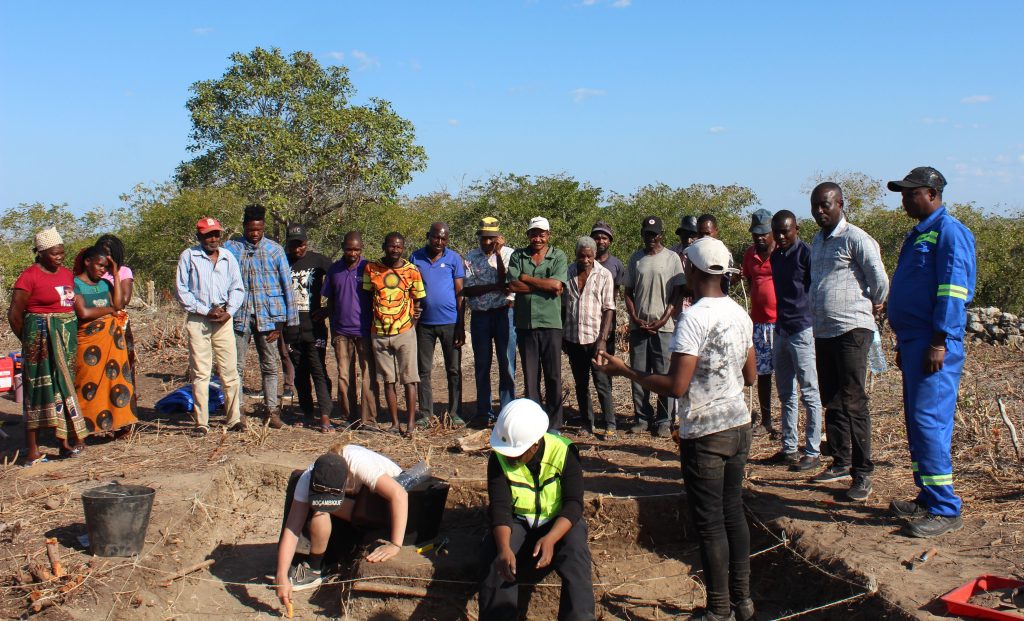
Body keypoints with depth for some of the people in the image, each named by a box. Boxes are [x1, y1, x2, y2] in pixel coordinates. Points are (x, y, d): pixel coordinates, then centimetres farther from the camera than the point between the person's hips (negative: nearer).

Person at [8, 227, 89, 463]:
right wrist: (30, 340, 3)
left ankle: (66, 440, 14)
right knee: (41, 390, -4)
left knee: (64, 386, 8)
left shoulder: (67, 274, 12)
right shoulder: (29, 276, -8)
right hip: (42, 338, -6)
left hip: (67, 337, 6)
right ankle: (32, 451, 2)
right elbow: (14, 314, -6)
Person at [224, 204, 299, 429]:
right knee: (236, 366, 3)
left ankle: (272, 411, 14)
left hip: (267, 316, 0)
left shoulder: (275, 250, 4)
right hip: (239, 315, 0)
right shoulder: (231, 248, 4)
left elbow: (287, 285, 4)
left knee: (270, 366, 6)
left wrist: (285, 320, 0)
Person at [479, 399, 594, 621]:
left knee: (575, 552, -31)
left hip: (559, 521, -1)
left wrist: (550, 539, -39)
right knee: (494, 556, -28)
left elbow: (573, 503, -21)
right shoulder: (499, 458, -14)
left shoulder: (564, 452, -19)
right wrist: (504, 547, -39)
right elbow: (500, 506, -20)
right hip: (517, 521, 1)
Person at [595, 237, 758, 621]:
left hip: (705, 434, -8)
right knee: (733, 513, 17)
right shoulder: (740, 314, 6)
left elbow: (676, 386, -21)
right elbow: (750, 376, 14)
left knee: (710, 523, 3)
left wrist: (625, 371, -12)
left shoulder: (694, 318, -18)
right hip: (739, 425, 8)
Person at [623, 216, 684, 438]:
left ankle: (663, 420, 7)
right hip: (638, 326, 3)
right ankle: (642, 418, 14)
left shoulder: (672, 258, 1)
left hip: (663, 326, -3)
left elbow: (678, 293, -1)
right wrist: (635, 319, -2)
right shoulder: (635, 259, 10)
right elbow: (629, 292, 11)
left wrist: (663, 320, -10)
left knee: (664, 375, -1)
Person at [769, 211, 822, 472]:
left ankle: (813, 452, 4)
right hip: (781, 330, 8)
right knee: (785, 394, 12)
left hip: (803, 331, -8)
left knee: (809, 394, -2)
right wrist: (777, 324, 16)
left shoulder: (806, 254, -9)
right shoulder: (775, 256, 14)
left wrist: (816, 328, -14)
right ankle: (789, 448, 20)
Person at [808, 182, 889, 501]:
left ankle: (862, 474, 0)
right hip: (823, 331, 9)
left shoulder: (855, 238, -11)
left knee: (853, 403, -7)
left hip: (851, 330, -8)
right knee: (832, 403, 14)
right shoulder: (818, 240, 16)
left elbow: (879, 279, -12)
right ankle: (841, 463, 26)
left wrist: (873, 304, 4)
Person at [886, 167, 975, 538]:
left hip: (935, 345, -10)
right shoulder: (918, 235, 20)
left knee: (929, 421, -11)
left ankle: (946, 510, -6)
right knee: (917, 423, 12)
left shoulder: (949, 231, -9)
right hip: (914, 342, 10)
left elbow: (953, 289, -18)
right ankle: (928, 498, 21)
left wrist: (939, 342, -22)